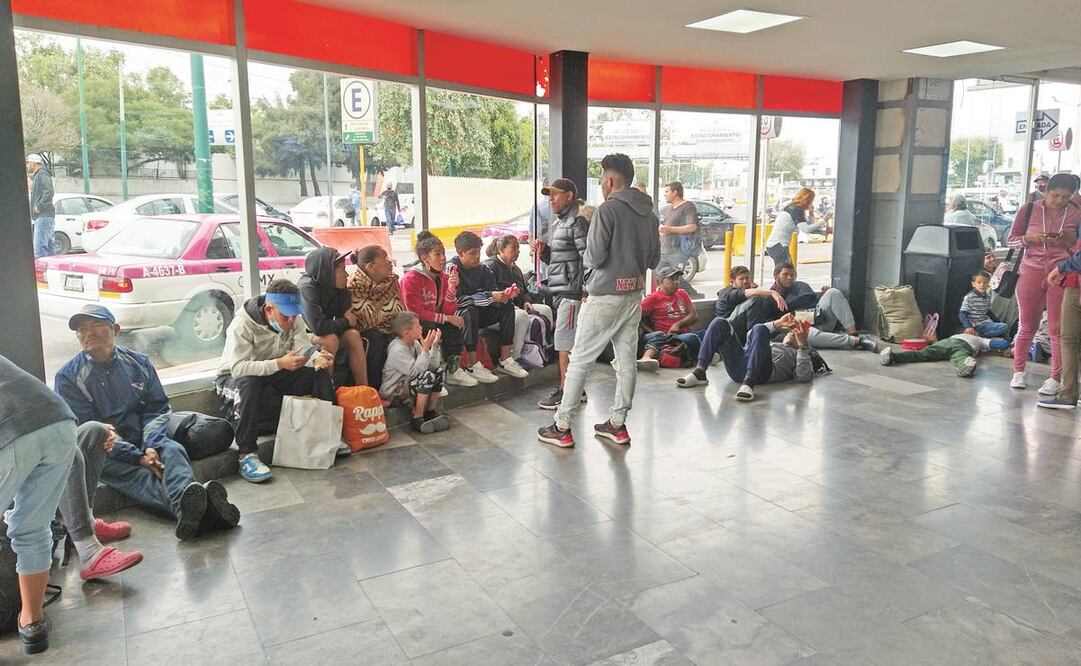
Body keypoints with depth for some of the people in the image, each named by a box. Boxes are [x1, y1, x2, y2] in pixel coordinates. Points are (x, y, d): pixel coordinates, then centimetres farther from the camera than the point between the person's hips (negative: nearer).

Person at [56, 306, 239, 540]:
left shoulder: (138, 362, 11)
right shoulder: (68, 377, 0)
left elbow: (157, 408, 7)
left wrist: (151, 447, -14)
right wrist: (137, 457, -18)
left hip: (144, 442, 4)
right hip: (104, 453, -3)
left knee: (172, 450, -29)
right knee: (135, 473, -34)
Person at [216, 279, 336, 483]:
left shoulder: (293, 320, -6)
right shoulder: (243, 324, -25)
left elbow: (304, 349, -14)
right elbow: (238, 368, -34)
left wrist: (319, 358, -39)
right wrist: (280, 363, -45)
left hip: (275, 375, 6)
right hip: (235, 378, -5)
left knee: (320, 372, -14)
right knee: (249, 383, -41)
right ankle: (246, 455, -37)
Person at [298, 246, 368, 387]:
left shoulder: (336, 287, -6)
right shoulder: (307, 288, -28)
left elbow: (345, 313, -3)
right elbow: (318, 327, -35)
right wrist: (346, 322, -22)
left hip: (323, 333, 7)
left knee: (353, 335, -16)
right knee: (330, 339, -33)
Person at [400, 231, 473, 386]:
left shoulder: (443, 278, 4)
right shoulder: (411, 279, -16)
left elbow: (449, 311, -1)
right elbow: (416, 313, -20)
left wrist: (451, 287, -17)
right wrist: (447, 319, -21)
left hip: (434, 321, 6)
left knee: (455, 325, -21)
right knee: (434, 330, -33)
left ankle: (453, 368, -15)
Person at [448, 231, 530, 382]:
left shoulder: (482, 269, 1)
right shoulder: (452, 269, -18)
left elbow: (493, 291, -1)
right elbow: (457, 300, -28)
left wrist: (505, 295, -26)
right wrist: (490, 297, -32)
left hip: (478, 314, 7)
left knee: (507, 307, -8)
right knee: (470, 311, -36)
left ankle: (505, 361, -7)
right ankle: (473, 366, -33)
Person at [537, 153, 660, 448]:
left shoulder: (608, 209, -14)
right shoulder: (649, 214, 8)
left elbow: (594, 256, -17)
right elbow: (654, 259, 12)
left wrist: (586, 258, 4)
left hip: (604, 296, -7)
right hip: (634, 294, 7)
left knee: (580, 361, 0)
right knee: (627, 361, 11)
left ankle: (562, 428, 5)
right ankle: (617, 424, 19)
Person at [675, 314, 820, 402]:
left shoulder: (798, 354, 33)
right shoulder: (771, 344, 45)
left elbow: (804, 376, 9)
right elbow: (751, 337, 23)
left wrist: (803, 345, 5)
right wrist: (777, 324, 15)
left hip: (760, 372, -5)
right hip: (738, 367, 5)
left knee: (759, 330, -30)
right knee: (720, 323, -13)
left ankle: (749, 383, -44)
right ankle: (699, 372, -25)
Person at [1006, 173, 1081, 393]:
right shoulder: (1029, 210, 2)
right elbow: (1011, 240, 6)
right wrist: (1030, 238, -12)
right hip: (1031, 272, 1)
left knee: (1057, 329, 0)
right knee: (1026, 327, 8)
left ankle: (1056, 378, 9)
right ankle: (1018, 371, 22)